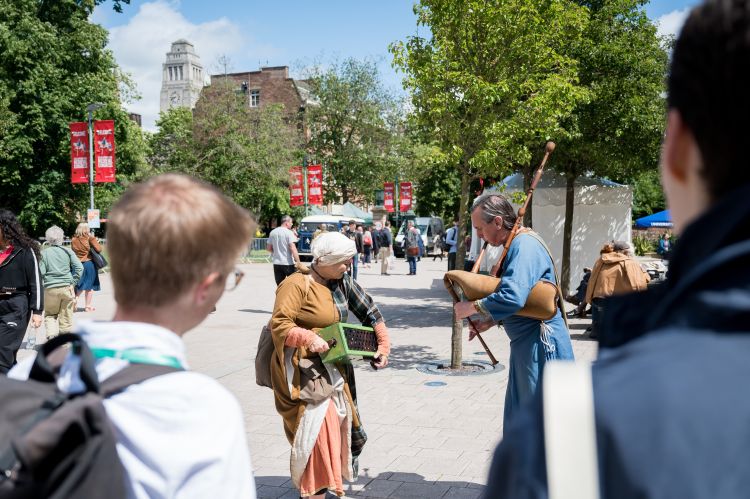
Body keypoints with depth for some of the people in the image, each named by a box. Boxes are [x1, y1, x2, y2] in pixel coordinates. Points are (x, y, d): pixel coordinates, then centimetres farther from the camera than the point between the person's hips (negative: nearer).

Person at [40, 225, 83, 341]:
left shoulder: (43, 253, -2)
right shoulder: (67, 251, 1)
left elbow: (41, 272, -7)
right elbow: (79, 267, -7)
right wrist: (73, 282, -1)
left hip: (50, 288, -1)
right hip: (67, 287, 1)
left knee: (50, 314, 15)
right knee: (66, 316, 9)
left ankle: (51, 335, -3)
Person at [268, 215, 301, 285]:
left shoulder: (273, 232, 8)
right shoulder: (289, 233, -11)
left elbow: (268, 248, 13)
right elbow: (293, 248, -19)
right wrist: (298, 261, -20)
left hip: (277, 263, 6)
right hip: (288, 263, -6)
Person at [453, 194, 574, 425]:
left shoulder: (524, 245, -19)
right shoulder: (516, 245, 12)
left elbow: (513, 297, -32)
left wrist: (472, 307, -18)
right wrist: (490, 321, 9)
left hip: (541, 345, -10)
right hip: (526, 345, 10)